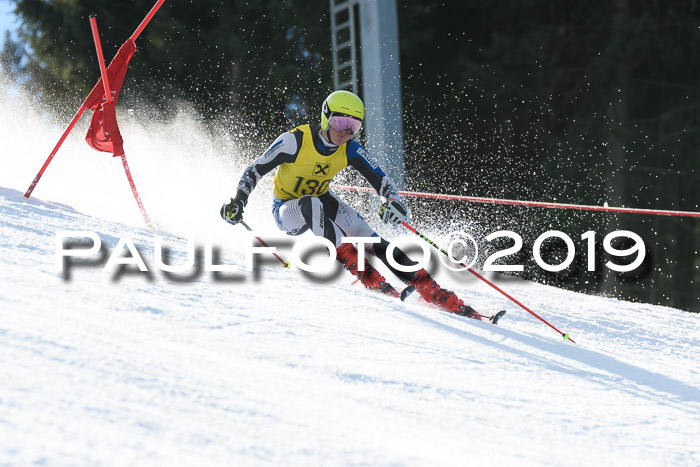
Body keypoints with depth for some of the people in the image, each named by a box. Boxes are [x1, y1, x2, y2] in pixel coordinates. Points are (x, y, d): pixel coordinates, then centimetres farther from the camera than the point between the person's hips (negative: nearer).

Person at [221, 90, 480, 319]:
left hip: (322, 201, 4)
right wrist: (238, 202, -29)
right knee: (313, 205, -39)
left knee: (370, 240, -16)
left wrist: (393, 201, -34)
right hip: (287, 210, -4)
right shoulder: (295, 141, -24)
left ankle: (434, 293, -16)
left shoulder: (350, 150, -12)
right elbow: (255, 170, -17)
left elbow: (380, 179, -13)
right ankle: (365, 275, -35)